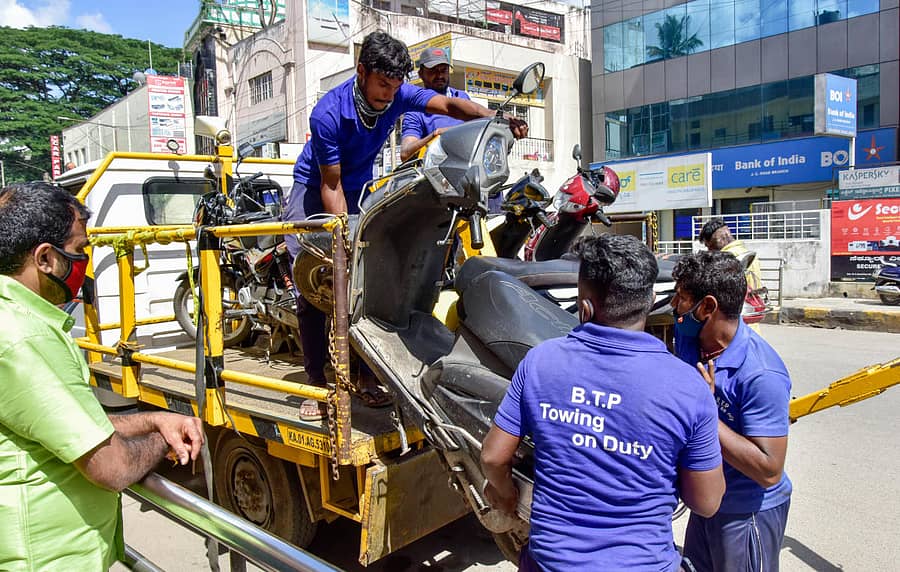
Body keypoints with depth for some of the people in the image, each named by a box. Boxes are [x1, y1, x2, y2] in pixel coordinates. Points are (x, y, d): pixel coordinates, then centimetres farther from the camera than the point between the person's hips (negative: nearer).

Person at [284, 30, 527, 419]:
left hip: (360, 187, 4)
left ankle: (366, 376, 4)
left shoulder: (398, 95, -16)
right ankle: (316, 381, -1)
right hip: (314, 188, -4)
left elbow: (447, 105, -28)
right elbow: (330, 184, -24)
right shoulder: (328, 113, -28)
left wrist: (495, 118, -46)